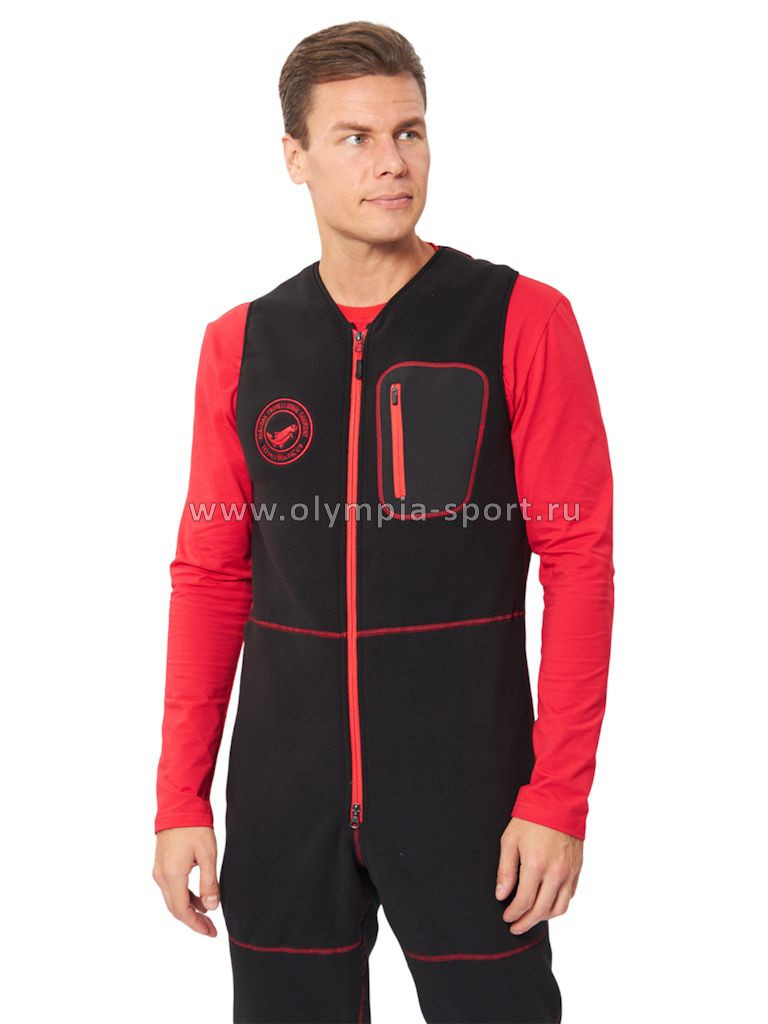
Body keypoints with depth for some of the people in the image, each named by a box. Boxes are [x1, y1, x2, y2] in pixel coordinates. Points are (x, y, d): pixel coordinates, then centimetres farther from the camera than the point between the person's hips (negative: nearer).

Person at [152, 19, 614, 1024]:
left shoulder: (522, 320, -3)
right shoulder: (240, 345, 6)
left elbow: (579, 557, -5)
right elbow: (210, 574, 8)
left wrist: (558, 795, -10)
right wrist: (181, 797, 4)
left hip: (468, 785, -2)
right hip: (284, 792, 3)